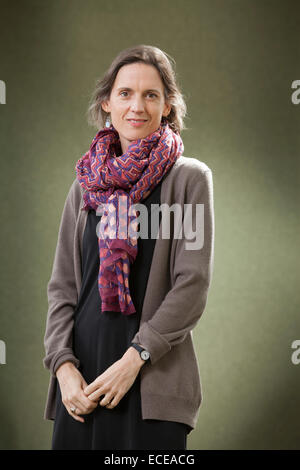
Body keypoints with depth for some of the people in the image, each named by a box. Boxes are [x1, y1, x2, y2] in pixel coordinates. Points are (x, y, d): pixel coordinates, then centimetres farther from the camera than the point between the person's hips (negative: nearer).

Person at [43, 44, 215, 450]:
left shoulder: (189, 177, 1)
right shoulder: (85, 185, 13)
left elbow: (193, 283, -6)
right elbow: (62, 286, 11)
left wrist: (135, 357, -13)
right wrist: (63, 364, -3)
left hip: (153, 382, -3)